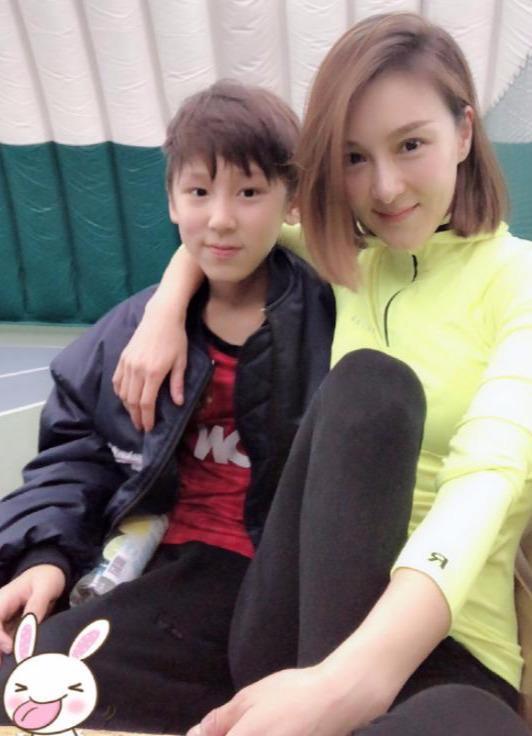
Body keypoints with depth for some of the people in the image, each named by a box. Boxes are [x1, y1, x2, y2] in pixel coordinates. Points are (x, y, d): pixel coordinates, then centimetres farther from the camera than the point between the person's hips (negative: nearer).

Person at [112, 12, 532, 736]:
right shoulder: (353, 256, 8)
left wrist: (354, 675, -40)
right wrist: (163, 315, -1)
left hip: (444, 633, -4)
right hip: (306, 609, 5)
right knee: (366, 381, -27)